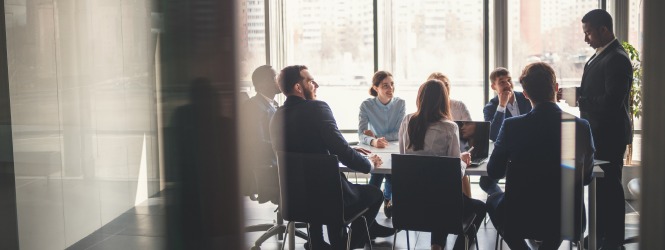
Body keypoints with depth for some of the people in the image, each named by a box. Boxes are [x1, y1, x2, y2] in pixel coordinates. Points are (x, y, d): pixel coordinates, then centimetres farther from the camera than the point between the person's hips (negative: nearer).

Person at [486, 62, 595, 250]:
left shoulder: (512, 126, -15)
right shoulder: (582, 127, -9)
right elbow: (586, 177, 5)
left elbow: (494, 172, -1)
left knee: (493, 200, 31)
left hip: (520, 221, -2)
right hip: (567, 222, 2)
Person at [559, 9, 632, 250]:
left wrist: (579, 99, -19)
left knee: (609, 187, -1)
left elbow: (612, 101, -25)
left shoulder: (617, 59, -18)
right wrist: (577, 93, 2)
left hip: (609, 135, -10)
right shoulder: (600, 55, 13)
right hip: (597, 133, 10)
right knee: (599, 185, 16)